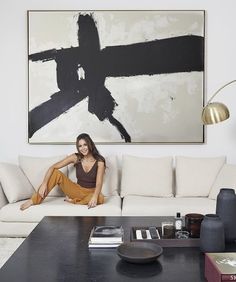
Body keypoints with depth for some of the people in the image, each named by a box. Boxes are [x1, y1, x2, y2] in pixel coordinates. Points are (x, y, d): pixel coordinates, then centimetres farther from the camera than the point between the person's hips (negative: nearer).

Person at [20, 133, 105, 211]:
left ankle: (72, 200, -16)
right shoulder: (75, 157, -7)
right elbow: (52, 167, -11)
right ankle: (34, 200, -14)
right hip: (78, 190, 2)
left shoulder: (99, 161, -13)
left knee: (100, 198, -39)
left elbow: (99, 183, -22)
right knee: (56, 173, -19)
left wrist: (94, 196, -43)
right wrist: (44, 184, -26)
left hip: (91, 192, -2)